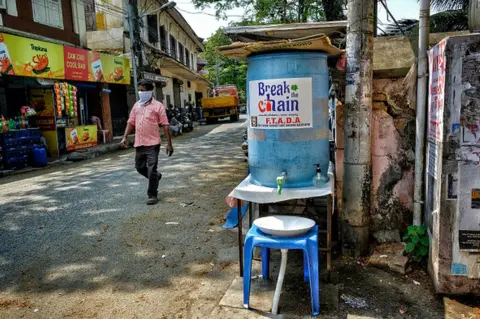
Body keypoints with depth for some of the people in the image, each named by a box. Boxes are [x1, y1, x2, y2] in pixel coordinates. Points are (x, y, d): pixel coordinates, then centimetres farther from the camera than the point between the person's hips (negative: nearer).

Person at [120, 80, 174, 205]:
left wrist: (169, 144, -11)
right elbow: (131, 122, 15)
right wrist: (125, 137, 4)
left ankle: (152, 195, 6)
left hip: (152, 143, -6)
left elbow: (165, 126, -7)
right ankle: (156, 177, 42)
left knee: (151, 169, -6)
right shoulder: (136, 105, 12)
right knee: (139, 167, 16)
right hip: (139, 143, 6)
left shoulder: (157, 106, -5)